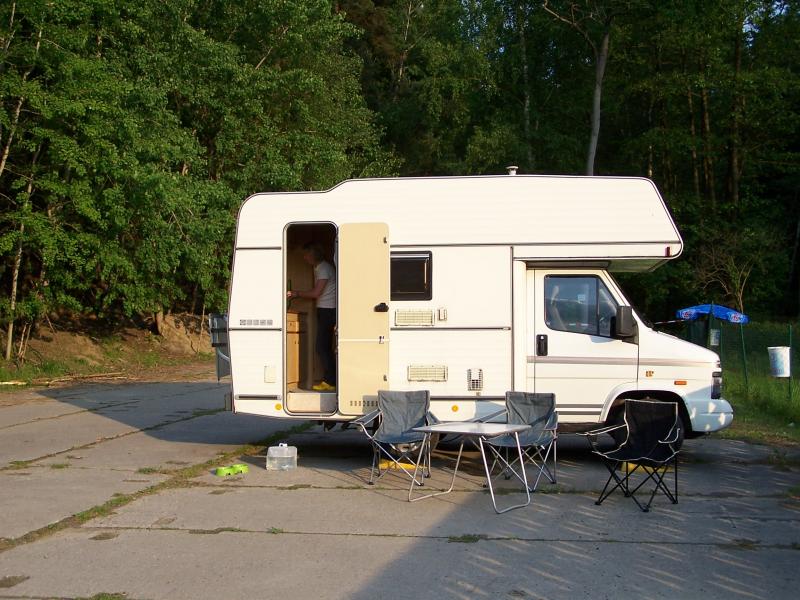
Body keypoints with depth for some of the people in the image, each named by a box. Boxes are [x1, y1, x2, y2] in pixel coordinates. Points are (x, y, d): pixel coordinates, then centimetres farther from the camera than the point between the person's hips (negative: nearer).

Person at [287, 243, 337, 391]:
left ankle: (329, 381, -8)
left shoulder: (324, 268, -13)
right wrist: (297, 294, 10)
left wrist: (297, 293, -6)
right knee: (325, 347, 9)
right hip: (324, 310, 10)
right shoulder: (318, 268, 19)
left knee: (321, 347, -11)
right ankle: (330, 380, 12)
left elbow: (316, 293, -17)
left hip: (327, 310, -10)